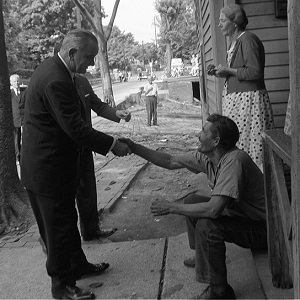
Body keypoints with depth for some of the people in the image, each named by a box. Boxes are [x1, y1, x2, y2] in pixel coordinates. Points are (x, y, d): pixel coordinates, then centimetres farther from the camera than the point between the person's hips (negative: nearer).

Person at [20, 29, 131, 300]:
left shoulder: (51, 68, 7)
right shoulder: (56, 81, -26)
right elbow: (76, 128, -27)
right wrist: (112, 145, -18)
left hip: (46, 163, 10)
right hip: (49, 170, -10)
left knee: (67, 221, 23)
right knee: (58, 227, 5)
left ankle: (79, 266, 41)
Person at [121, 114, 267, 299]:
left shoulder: (234, 161, -32)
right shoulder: (207, 157, -5)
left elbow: (213, 209, -38)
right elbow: (171, 161, 4)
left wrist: (171, 208, -26)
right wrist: (134, 148, 0)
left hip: (261, 227, -9)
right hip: (238, 213, 9)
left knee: (207, 225, -29)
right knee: (192, 201, 11)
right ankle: (202, 257, 26)